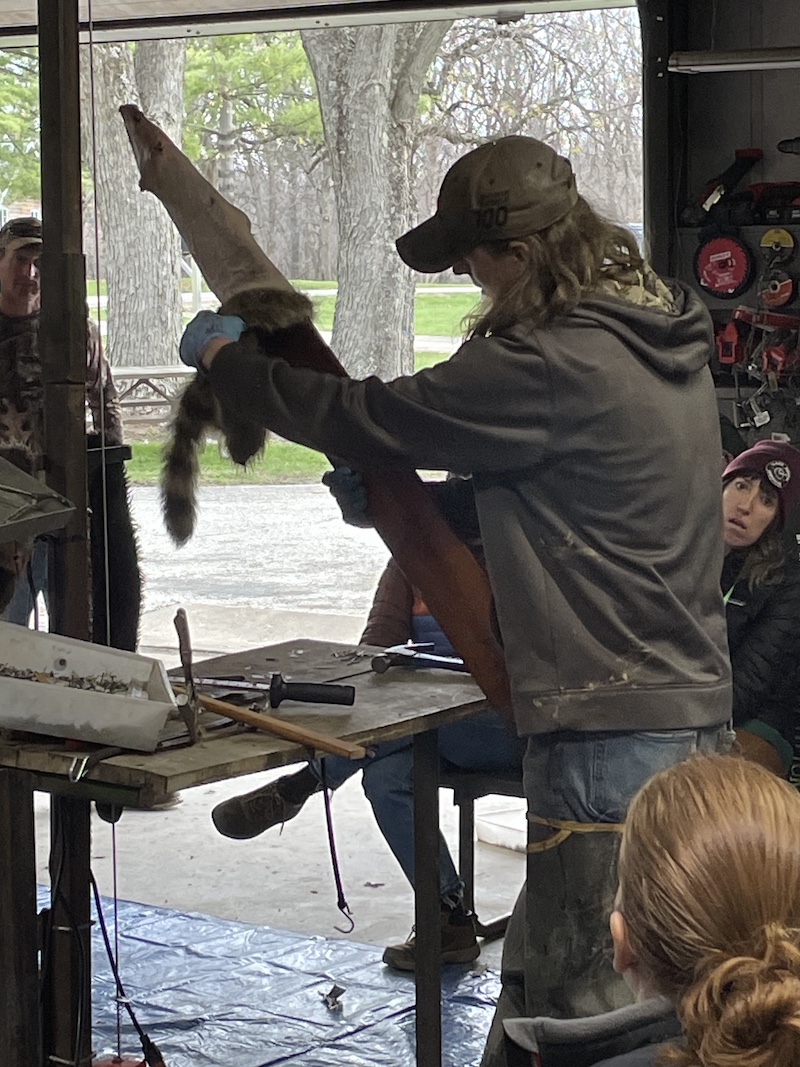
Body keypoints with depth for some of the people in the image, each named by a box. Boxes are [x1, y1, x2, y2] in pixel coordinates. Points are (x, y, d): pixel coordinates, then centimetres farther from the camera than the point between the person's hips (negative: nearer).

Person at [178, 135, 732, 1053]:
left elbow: (366, 420, -12)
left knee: (577, 1009, -1)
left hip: (610, 729, -9)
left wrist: (224, 359, 3)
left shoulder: (555, 366, -19)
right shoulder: (662, 332, 11)